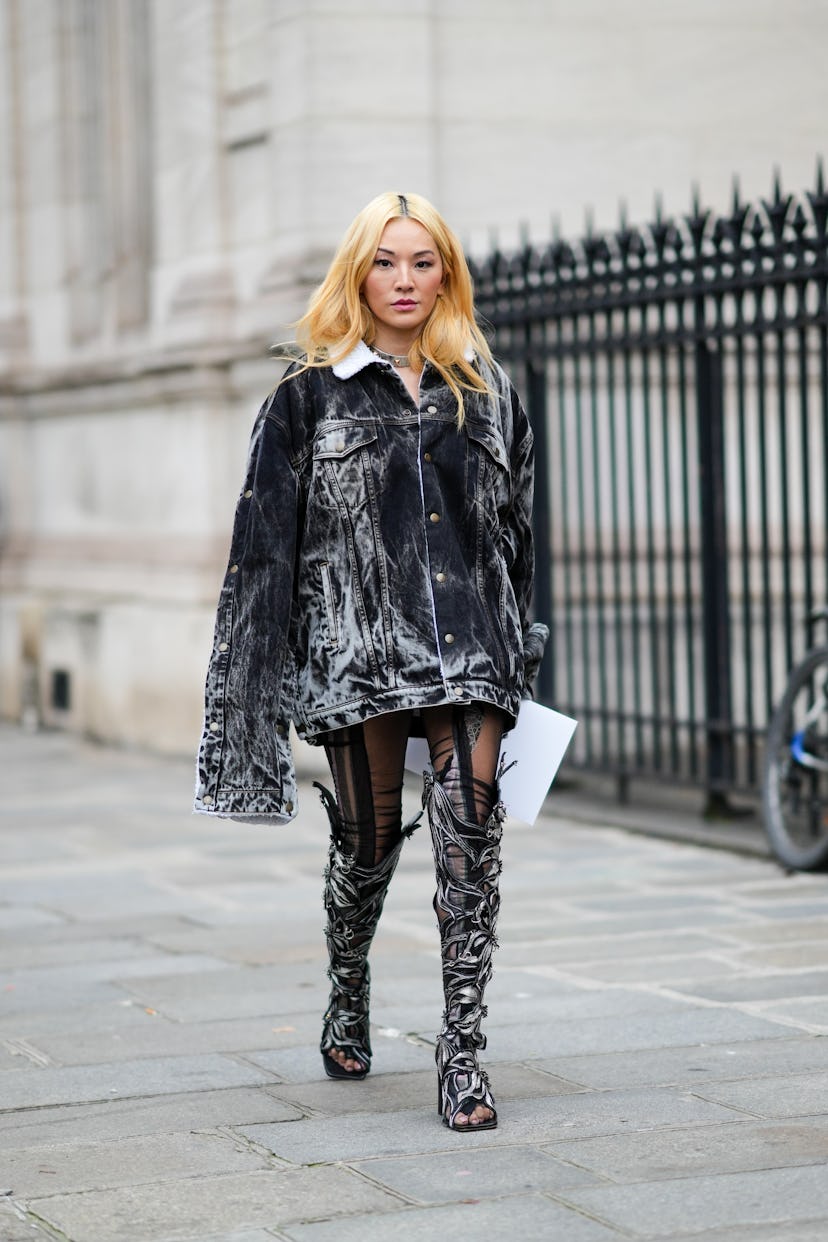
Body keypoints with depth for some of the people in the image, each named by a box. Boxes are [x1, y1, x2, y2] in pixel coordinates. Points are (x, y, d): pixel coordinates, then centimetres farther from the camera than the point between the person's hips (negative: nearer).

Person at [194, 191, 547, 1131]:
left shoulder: (484, 392, 13)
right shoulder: (311, 394, 5)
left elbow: (516, 529, 16)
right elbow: (266, 535, 2)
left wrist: (522, 652, 13)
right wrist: (264, 663, -4)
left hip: (470, 645, 1)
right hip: (357, 645, -1)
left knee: (470, 833, -10)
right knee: (368, 835, 8)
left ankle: (462, 1050, -9)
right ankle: (347, 999, 35)